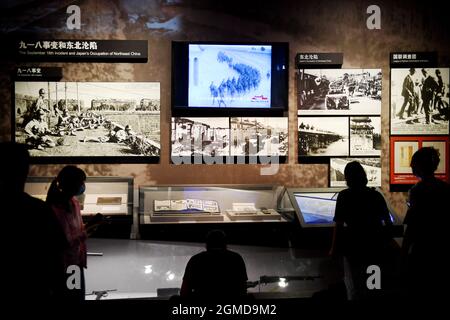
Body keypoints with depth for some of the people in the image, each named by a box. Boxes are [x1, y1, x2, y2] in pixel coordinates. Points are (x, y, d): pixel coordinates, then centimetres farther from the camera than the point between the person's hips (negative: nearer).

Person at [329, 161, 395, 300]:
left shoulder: (344, 196, -9)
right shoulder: (376, 195, 3)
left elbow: (339, 225, -11)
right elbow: (388, 222, 8)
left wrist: (334, 248, -4)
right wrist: (388, 241, 23)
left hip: (355, 247, -4)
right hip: (375, 246, 4)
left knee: (354, 286, 8)